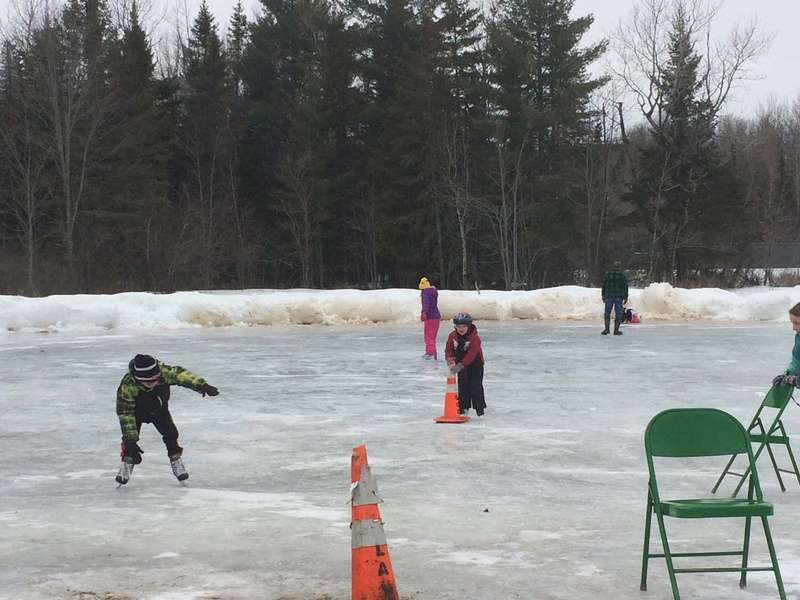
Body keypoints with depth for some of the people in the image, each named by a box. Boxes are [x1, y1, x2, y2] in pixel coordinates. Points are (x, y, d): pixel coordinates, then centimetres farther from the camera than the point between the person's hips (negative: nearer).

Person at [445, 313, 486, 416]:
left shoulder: (474, 338, -24)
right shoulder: (452, 336, -8)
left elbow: (471, 354, -32)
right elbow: (448, 349, 0)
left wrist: (461, 365, -39)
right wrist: (450, 360, -21)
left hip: (475, 364, -5)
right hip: (460, 364, 5)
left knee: (476, 386, -6)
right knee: (462, 386, 7)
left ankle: (480, 408, 3)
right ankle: (463, 408, 16)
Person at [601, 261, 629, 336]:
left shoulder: (607, 275, 2)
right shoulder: (623, 276, -5)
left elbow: (604, 286, 5)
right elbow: (625, 287, -3)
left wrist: (603, 296, 12)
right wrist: (626, 297, 3)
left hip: (609, 297, 2)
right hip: (619, 298, -2)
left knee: (607, 313, 12)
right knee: (618, 314, 5)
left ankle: (607, 329, 4)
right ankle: (616, 330, 3)